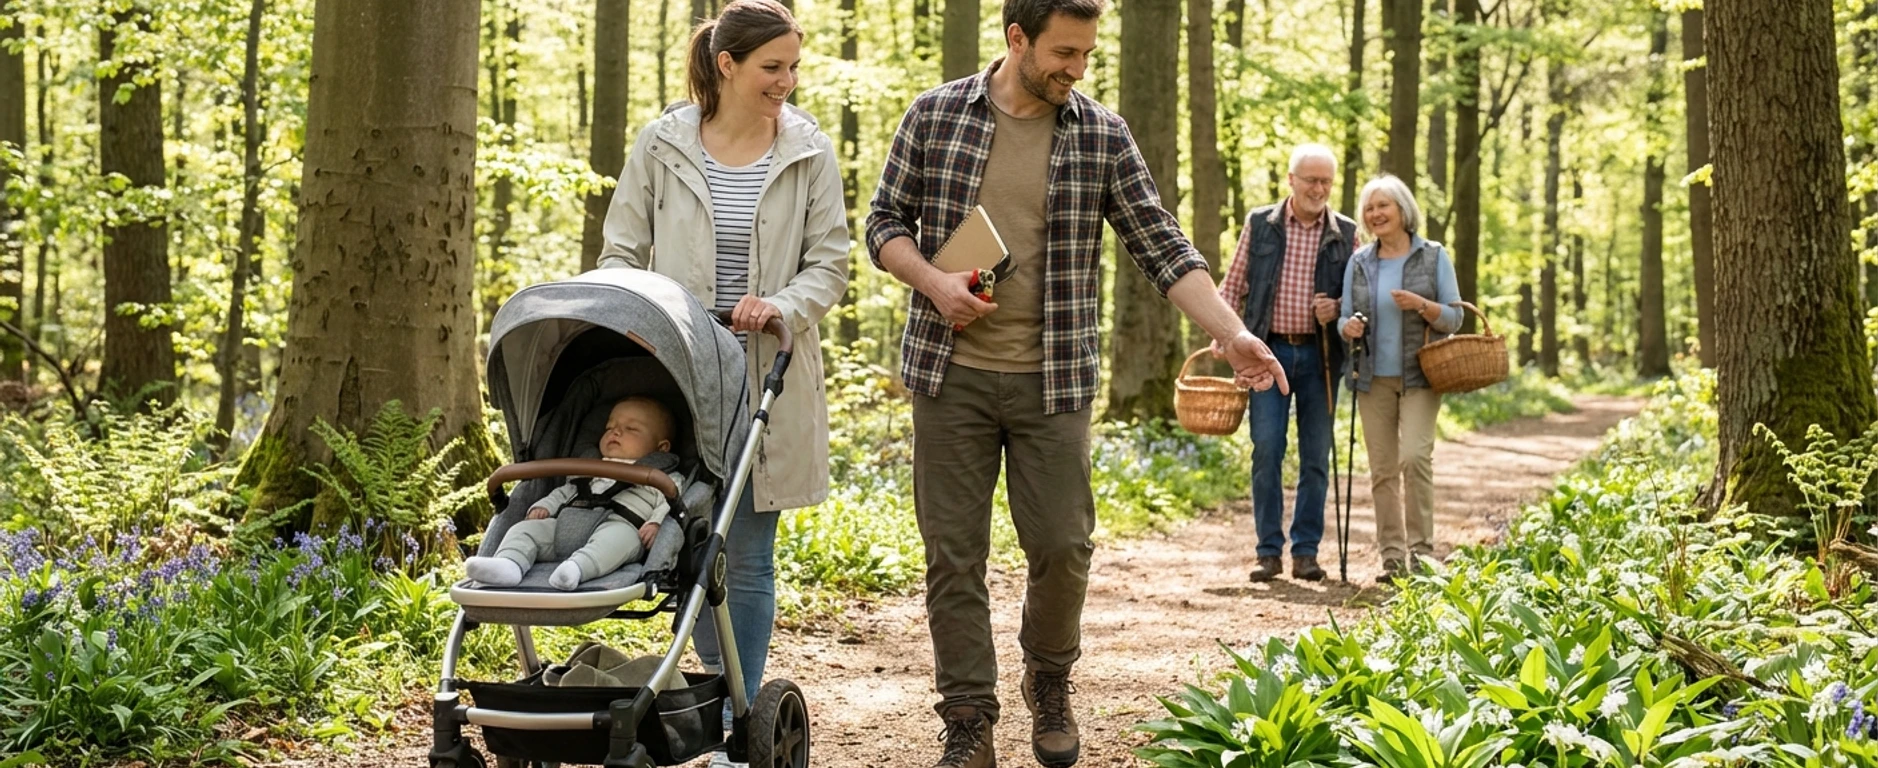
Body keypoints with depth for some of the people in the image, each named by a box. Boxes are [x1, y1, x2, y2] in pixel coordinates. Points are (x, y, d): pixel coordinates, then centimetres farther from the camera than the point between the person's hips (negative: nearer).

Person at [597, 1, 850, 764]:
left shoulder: (809, 152, 1)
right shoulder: (662, 146, 0)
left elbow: (829, 263, 2)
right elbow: (621, 256, 5)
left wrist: (782, 307, -17)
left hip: (765, 380, 0)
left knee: (748, 555, 3)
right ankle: (721, 679, 28)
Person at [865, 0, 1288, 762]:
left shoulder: (1103, 136, 1)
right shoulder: (933, 115, 0)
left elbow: (1163, 248, -1)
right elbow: (885, 221, 5)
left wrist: (1233, 335, -11)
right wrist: (934, 281, -14)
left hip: (1053, 380, 0)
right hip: (950, 375, 0)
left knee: (1062, 544, 0)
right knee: (953, 553, 2)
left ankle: (1049, 682, 27)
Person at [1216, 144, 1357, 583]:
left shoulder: (1345, 233, 7)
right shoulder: (1259, 225, 5)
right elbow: (1233, 284, 8)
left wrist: (1338, 309, -8)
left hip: (1319, 355, 1)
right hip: (1270, 350, -1)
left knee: (1316, 456, 3)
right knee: (1267, 450, -6)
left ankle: (1306, 550, 11)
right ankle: (1269, 551, 1)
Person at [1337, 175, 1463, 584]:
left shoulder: (1433, 256, 2)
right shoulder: (1358, 263, 9)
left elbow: (1453, 318, 1)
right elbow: (1345, 319, 12)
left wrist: (1421, 305, -18)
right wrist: (1349, 327, -11)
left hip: (1419, 376, -3)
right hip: (1374, 378, 3)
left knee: (1415, 456, -18)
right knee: (1382, 469, 2)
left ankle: (1421, 550, -10)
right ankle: (1392, 557, 8)